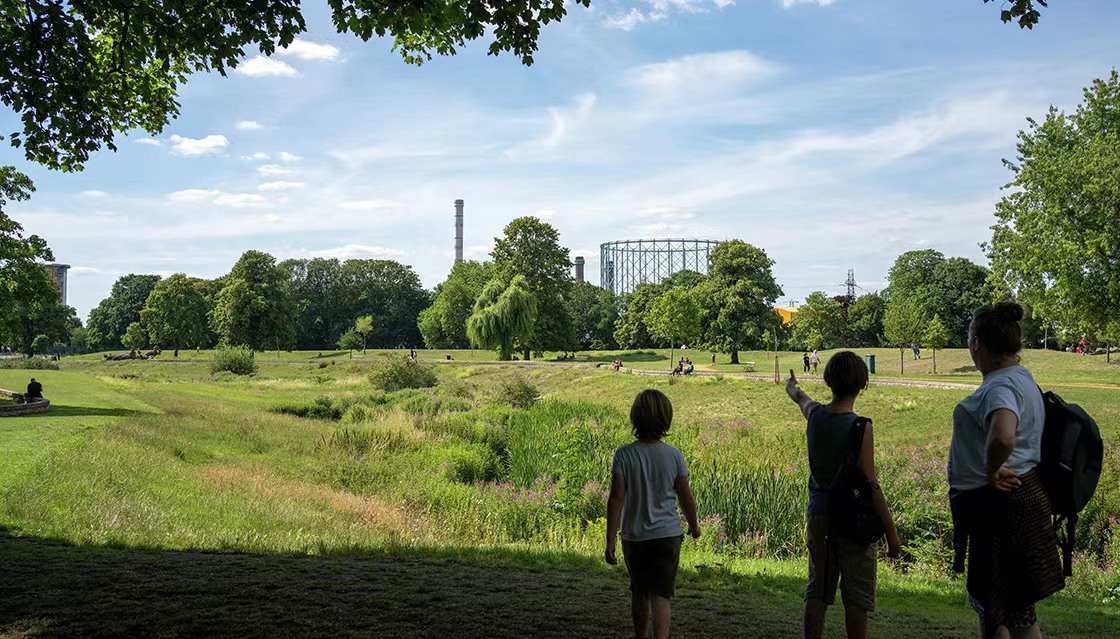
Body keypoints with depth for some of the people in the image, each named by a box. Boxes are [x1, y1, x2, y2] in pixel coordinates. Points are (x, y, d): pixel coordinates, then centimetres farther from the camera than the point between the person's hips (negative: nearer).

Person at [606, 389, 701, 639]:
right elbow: (686, 499, 1)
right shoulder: (674, 456, -8)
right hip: (667, 534, -1)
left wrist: (609, 542, -7)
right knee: (660, 596, 0)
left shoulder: (624, 455, -11)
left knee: (639, 593, 19)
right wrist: (694, 525, 20)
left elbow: (616, 499, -12)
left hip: (634, 536, 1)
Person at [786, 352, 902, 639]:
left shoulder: (815, 414, 0)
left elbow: (802, 400, 27)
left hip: (818, 515, 5)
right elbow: (871, 485, -16)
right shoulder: (859, 427, -16)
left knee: (817, 590, 12)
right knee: (856, 595, 4)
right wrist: (891, 533, -10)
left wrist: (792, 389, 52)